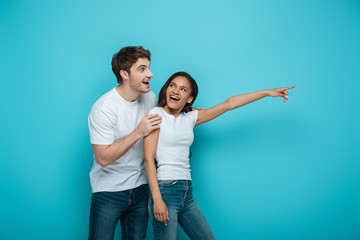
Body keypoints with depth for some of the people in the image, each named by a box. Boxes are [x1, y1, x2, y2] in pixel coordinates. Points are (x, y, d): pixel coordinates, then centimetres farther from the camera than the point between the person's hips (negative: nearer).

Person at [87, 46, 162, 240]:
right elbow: (103, 158, -22)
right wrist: (138, 133, -25)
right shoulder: (103, 109, -19)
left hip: (140, 188, 6)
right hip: (108, 191, -5)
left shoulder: (150, 98, 1)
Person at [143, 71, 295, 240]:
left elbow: (228, 104, 12)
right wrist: (157, 200, -19)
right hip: (165, 190, -6)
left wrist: (267, 92, 12)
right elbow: (149, 160, -10)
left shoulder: (190, 118, 12)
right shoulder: (156, 114, -3)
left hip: (187, 193, 7)